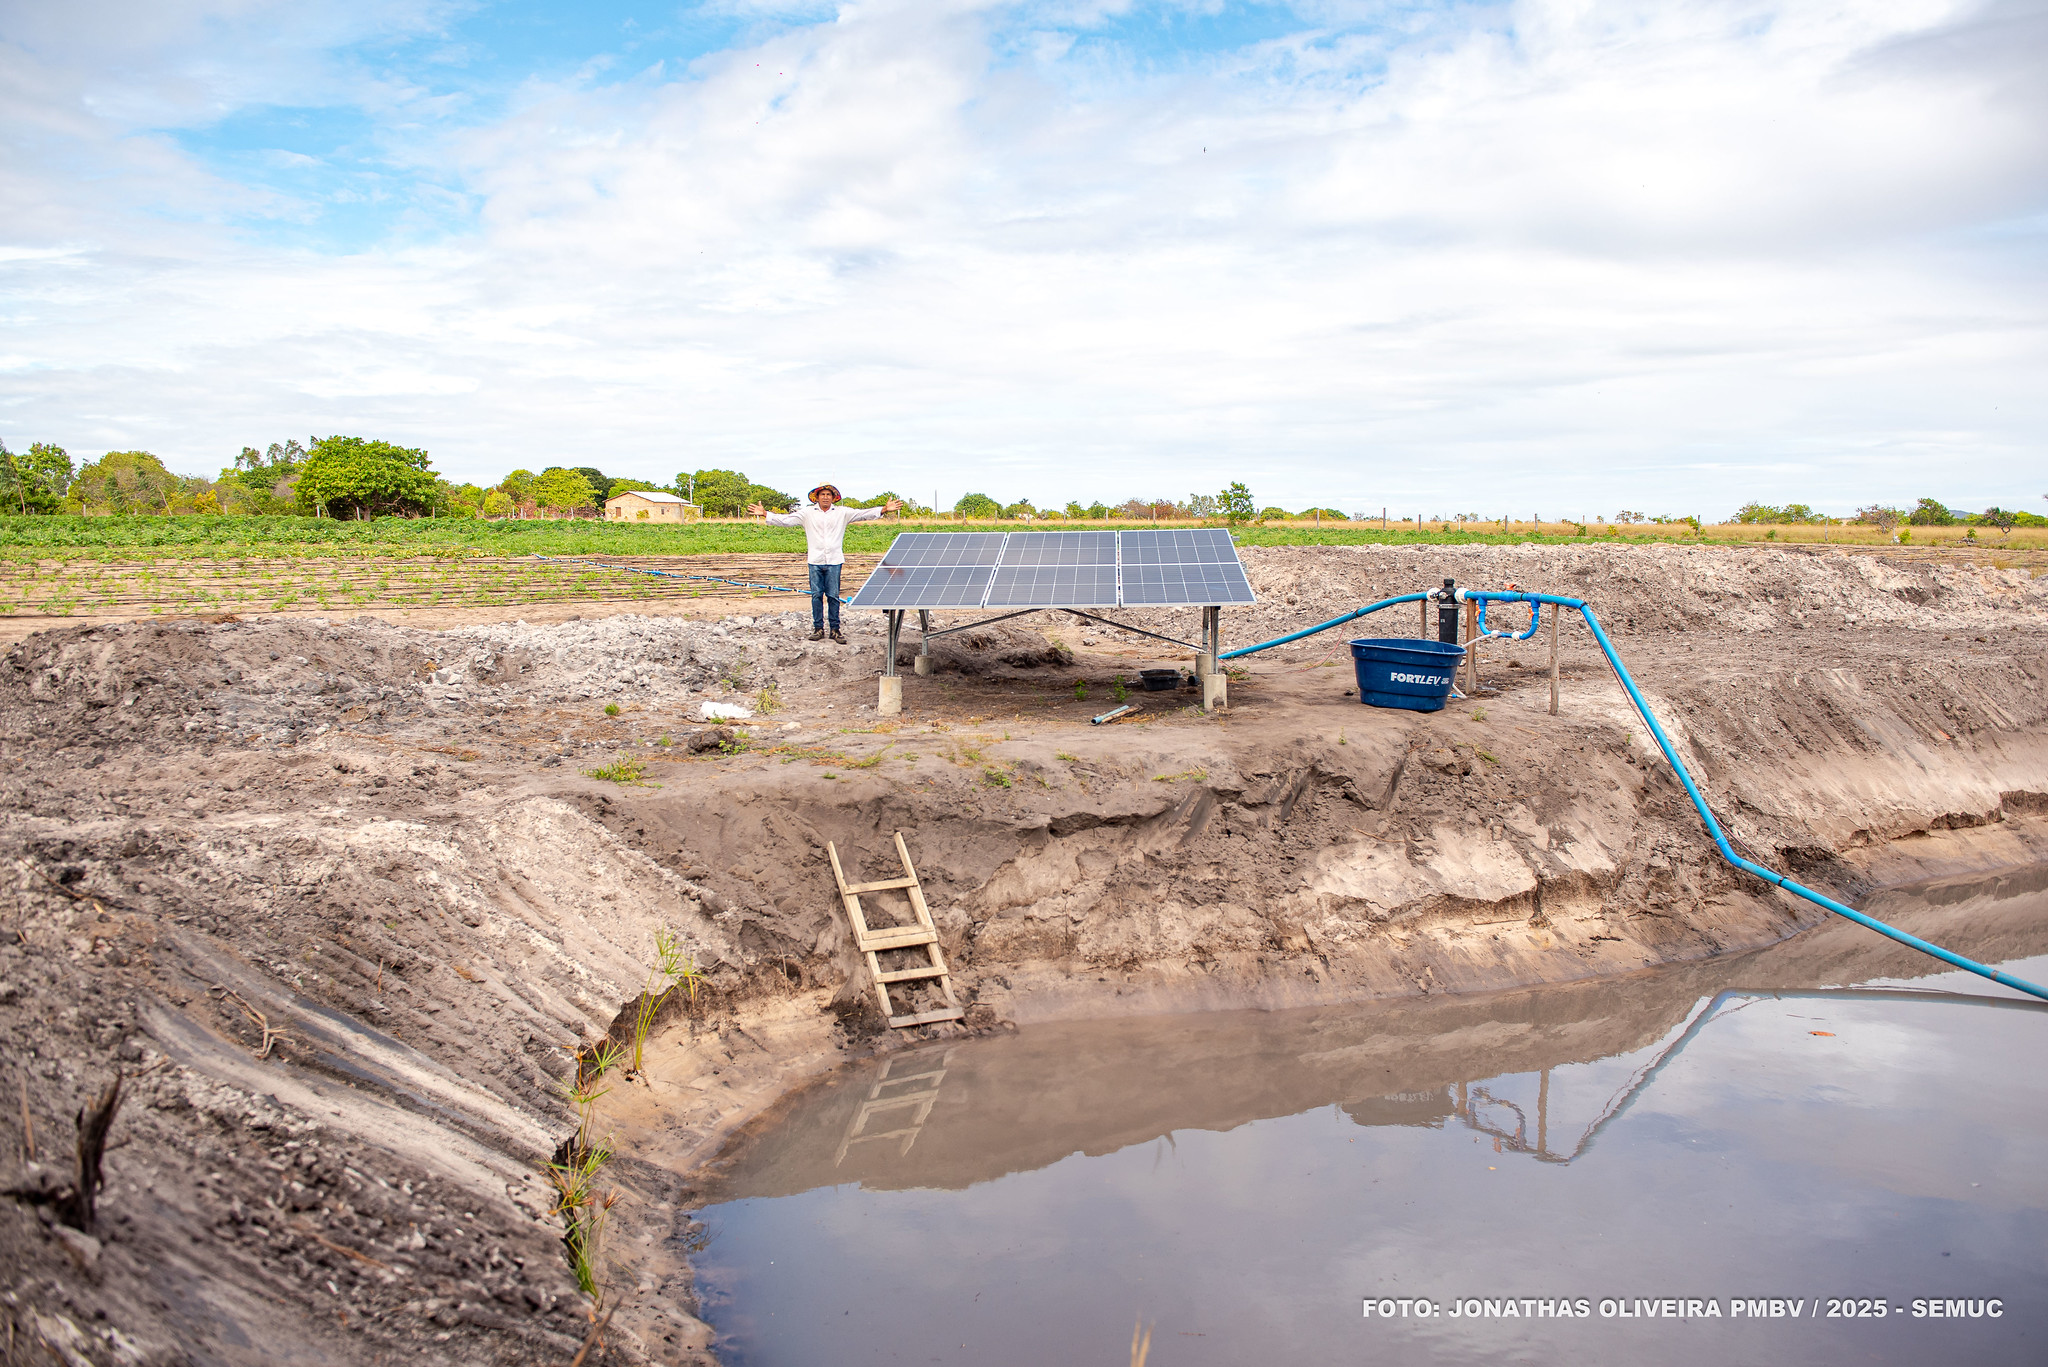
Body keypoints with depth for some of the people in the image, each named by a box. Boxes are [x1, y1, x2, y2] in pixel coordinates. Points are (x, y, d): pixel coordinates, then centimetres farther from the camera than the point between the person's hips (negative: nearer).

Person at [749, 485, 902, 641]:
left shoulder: (842, 513, 7)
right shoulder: (808, 513, 8)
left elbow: (862, 514, 3)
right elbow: (786, 519, 7)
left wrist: (884, 509, -8)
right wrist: (765, 514, -1)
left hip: (834, 561, -1)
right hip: (815, 562, 1)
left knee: (833, 596, 0)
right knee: (816, 596, 1)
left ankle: (835, 630, 7)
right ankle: (818, 628, 10)